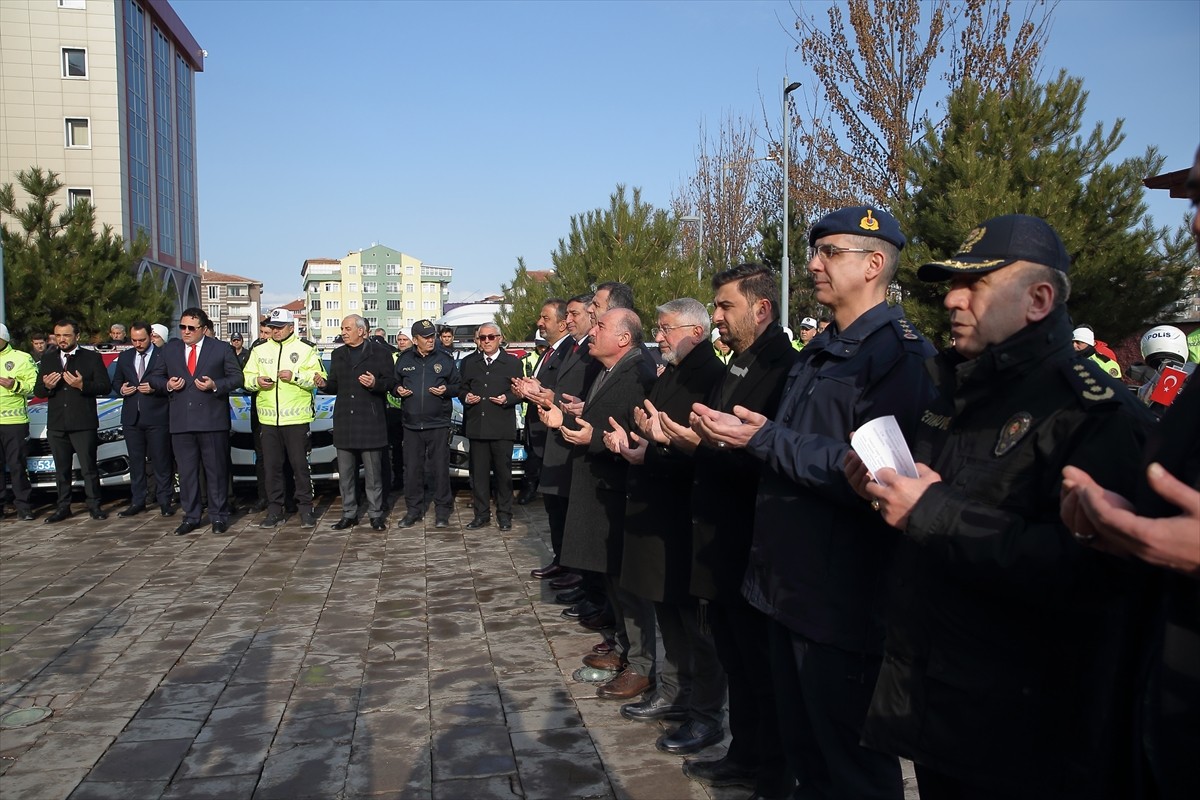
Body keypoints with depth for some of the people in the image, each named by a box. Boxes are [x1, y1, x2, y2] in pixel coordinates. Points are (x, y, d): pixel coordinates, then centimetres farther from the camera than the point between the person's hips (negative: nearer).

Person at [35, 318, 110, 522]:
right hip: (56, 425, 5)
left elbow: (104, 387, -4)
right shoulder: (48, 361, 17)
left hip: (84, 424, -4)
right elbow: (37, 391, 15)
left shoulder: (92, 358, 4)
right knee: (61, 469, 10)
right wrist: (47, 387, -8)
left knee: (89, 468, -2)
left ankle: (94, 505, 5)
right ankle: (63, 507, 16)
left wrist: (82, 385, -21)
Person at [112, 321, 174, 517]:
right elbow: (115, 382, 21)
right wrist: (121, 389, -1)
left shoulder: (164, 355, -2)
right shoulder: (124, 357, 14)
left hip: (157, 418, -5)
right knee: (135, 462, 9)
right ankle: (137, 501, 16)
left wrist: (155, 388, -18)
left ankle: (164, 501, 8)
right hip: (132, 418, 5)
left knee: (161, 461, 0)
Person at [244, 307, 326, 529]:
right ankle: (274, 509, 17)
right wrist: (256, 381, -8)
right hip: (268, 418, 4)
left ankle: (306, 508, 9)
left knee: (300, 464, 0)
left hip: (296, 418, -4)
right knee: (271, 466, 7)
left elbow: (320, 378, -5)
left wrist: (295, 376, -17)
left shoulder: (306, 350, 3)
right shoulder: (259, 351, 14)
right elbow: (246, 378, 14)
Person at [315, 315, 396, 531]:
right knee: (345, 472, 9)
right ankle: (349, 514, 19)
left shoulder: (380, 352, -1)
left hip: (370, 421, -5)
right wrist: (324, 384, -6)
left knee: (373, 472, 1)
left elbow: (391, 381, -3)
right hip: (344, 421, 5)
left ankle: (376, 514, 10)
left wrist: (375, 384, -22)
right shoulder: (338, 354, 15)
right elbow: (335, 385, 16)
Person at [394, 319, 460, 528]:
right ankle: (413, 510, 18)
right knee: (412, 468, 6)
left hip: (438, 424, -2)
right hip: (412, 424, 2)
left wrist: (446, 390, -13)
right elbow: (394, 384, 17)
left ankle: (442, 511, 13)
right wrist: (398, 390, -5)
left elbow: (457, 386, 7)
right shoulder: (404, 359, 8)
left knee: (440, 468, 2)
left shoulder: (445, 359, 4)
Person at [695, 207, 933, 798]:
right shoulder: (819, 351, 14)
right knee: (802, 746, 23)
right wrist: (733, 439, 1)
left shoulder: (901, 355, -16)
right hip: (791, 585, 9)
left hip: (844, 599, -9)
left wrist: (763, 439, -23)